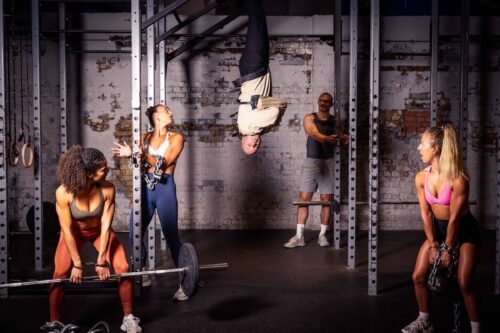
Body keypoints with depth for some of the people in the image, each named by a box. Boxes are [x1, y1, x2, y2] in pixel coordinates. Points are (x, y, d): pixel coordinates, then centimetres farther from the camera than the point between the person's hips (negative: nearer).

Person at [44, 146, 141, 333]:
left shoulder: (107, 189, -31)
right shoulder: (64, 193, -35)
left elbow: (106, 225, -24)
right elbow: (67, 230, -26)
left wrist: (101, 260, -21)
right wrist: (77, 263, -20)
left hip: (99, 230, 1)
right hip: (74, 232, -1)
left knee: (123, 268, -11)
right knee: (60, 274, -13)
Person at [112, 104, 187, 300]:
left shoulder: (176, 138, 4)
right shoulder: (144, 137, 12)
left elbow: (164, 163, -8)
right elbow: (142, 162, 0)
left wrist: (144, 156, -21)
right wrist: (133, 155, -21)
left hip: (164, 188, -3)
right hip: (145, 188, 3)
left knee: (171, 237, -6)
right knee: (134, 235, 3)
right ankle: (143, 276, 24)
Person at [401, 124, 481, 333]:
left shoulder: (458, 179, -27)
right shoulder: (421, 178, -11)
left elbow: (454, 217, -21)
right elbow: (426, 214, -7)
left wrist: (448, 249, -15)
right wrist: (433, 244, -8)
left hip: (464, 229, -5)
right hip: (438, 227, 6)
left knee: (464, 283, -10)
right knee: (418, 277, 2)